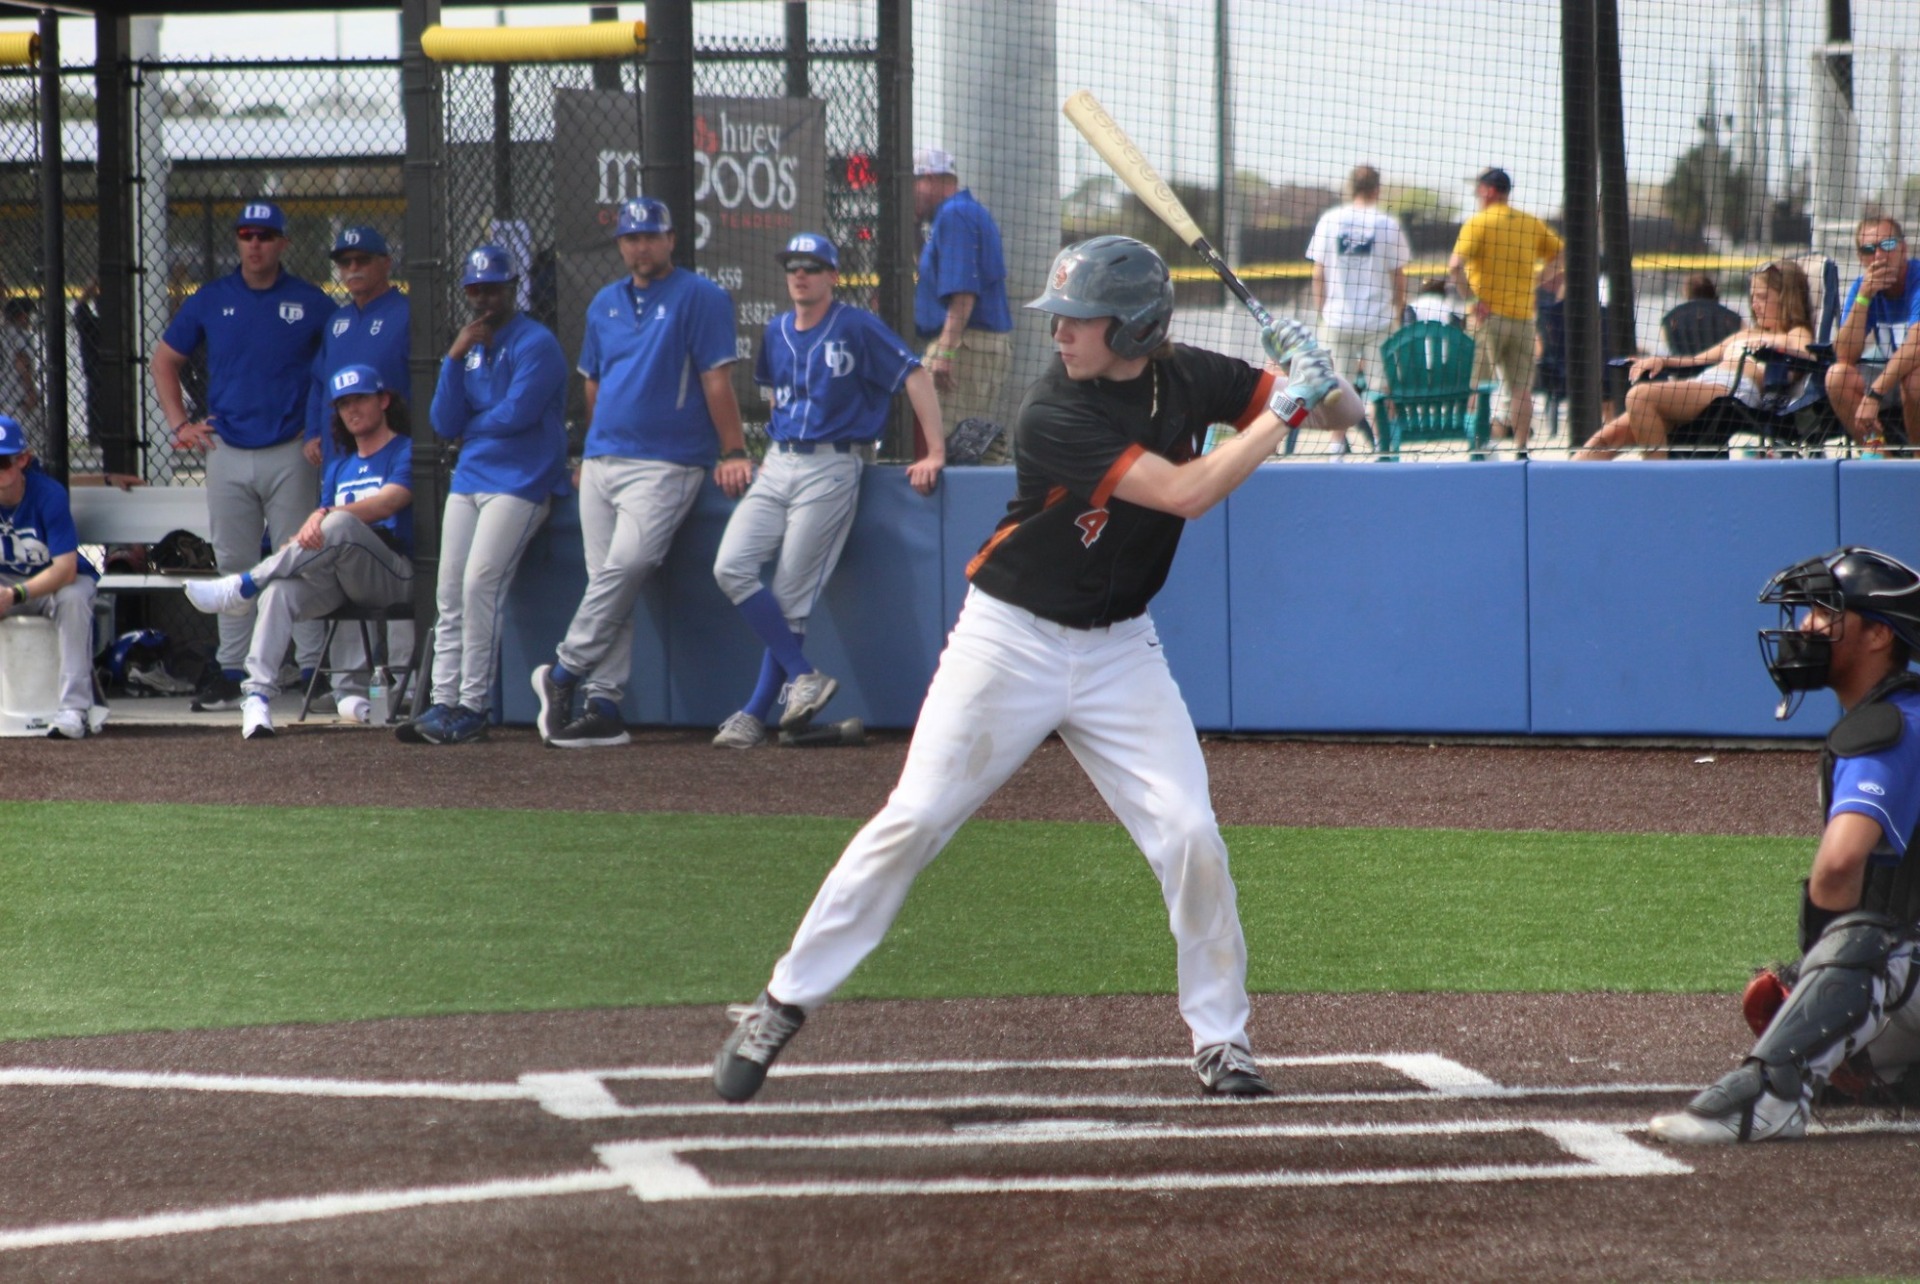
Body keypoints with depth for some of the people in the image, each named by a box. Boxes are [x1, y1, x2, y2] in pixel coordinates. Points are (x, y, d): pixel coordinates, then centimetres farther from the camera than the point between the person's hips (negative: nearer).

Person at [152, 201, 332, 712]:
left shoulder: (312, 304, 1)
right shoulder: (210, 300, 7)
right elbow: (165, 359, 16)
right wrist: (180, 424, 7)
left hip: (292, 454, -2)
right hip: (227, 454, 3)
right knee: (234, 566, 7)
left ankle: (314, 668, 0)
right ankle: (232, 672, 11)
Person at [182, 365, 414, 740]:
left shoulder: (406, 452, 5)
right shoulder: (340, 465, 27)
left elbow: (389, 502, -13)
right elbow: (320, 529, 20)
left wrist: (326, 514, -27)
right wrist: (299, 542, -5)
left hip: (393, 576, -5)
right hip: (333, 577, 5)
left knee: (341, 525, -36)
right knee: (279, 591, -27)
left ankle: (244, 588, -27)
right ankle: (258, 696, -35)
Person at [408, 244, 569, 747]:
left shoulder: (535, 343, -6)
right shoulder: (471, 346, 17)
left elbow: (517, 413, -17)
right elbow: (445, 425, 8)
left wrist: (469, 425, 1)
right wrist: (454, 360, -4)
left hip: (520, 483, -8)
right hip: (468, 480, 8)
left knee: (479, 584, -17)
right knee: (449, 593, 0)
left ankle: (474, 708, -15)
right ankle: (445, 703, -1)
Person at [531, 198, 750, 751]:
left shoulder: (699, 298, -1)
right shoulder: (605, 304, 18)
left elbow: (717, 379, -7)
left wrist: (733, 452, -12)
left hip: (665, 465, -6)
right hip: (602, 464, 6)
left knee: (626, 566, -22)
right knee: (606, 578, 0)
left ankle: (564, 674, -15)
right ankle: (603, 705, -3)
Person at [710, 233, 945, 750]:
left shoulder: (857, 328, -4)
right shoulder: (777, 333, 15)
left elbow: (916, 376, -7)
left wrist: (935, 454, -13)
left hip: (830, 469, -6)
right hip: (777, 466, 6)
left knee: (791, 596, -8)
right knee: (731, 567, -12)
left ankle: (756, 714, -2)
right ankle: (803, 677, -7)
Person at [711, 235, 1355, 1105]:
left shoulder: (1186, 380, -4)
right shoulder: (1055, 413, -21)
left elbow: (1346, 415, 4)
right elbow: (1183, 492, -28)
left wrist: (1322, 383, -17)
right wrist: (1287, 412, -25)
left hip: (1119, 652, 4)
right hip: (1011, 641, -4)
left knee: (1189, 834, -8)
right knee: (912, 821, -5)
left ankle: (1219, 1040, 6)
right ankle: (783, 1005, 3)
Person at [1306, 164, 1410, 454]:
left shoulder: (1329, 221, 0)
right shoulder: (1389, 224, -5)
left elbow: (1318, 273, 2)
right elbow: (1398, 275, -1)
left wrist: (1321, 310, 12)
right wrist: (1399, 310, 11)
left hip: (1337, 318, 1)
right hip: (1378, 318, -1)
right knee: (1381, 386, 3)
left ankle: (1338, 441, 10)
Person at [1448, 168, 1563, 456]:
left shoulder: (1478, 223, -6)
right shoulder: (1531, 224, 8)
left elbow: (1455, 266, -18)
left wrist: (1472, 300, -12)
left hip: (1488, 315, -4)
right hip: (1523, 317, 4)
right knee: (1521, 388, 7)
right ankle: (1520, 450, 4)